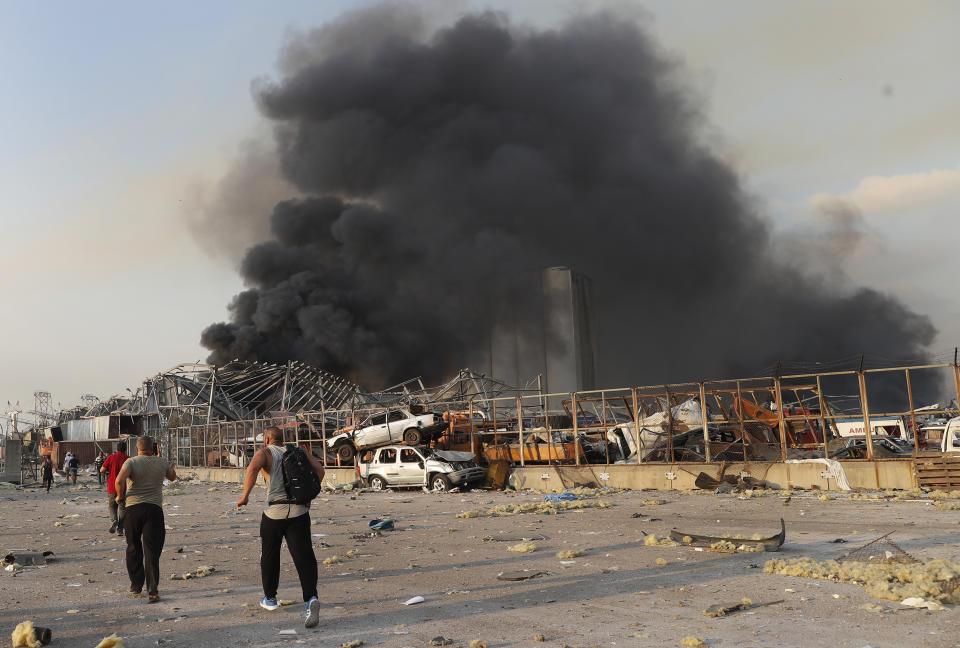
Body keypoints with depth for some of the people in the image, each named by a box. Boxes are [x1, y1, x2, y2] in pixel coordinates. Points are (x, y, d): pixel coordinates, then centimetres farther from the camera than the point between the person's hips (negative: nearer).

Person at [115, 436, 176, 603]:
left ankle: (136, 585, 25)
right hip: (155, 509, 1)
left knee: (134, 548, 17)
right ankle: (152, 590, -10)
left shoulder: (131, 462, -2)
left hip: (132, 508, 0)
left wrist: (120, 495, -2)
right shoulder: (162, 463, 6)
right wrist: (171, 466, 45)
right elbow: (173, 477, 25)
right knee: (152, 551, 0)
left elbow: (120, 480, -19)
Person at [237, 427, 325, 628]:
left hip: (274, 513, -2)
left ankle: (270, 598, 33)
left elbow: (252, 468, -18)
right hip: (299, 512, 2)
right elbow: (319, 469, 6)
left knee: (269, 556, 19)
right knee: (304, 557, -4)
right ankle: (311, 598, -25)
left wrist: (245, 495, -11)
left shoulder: (265, 452, 2)